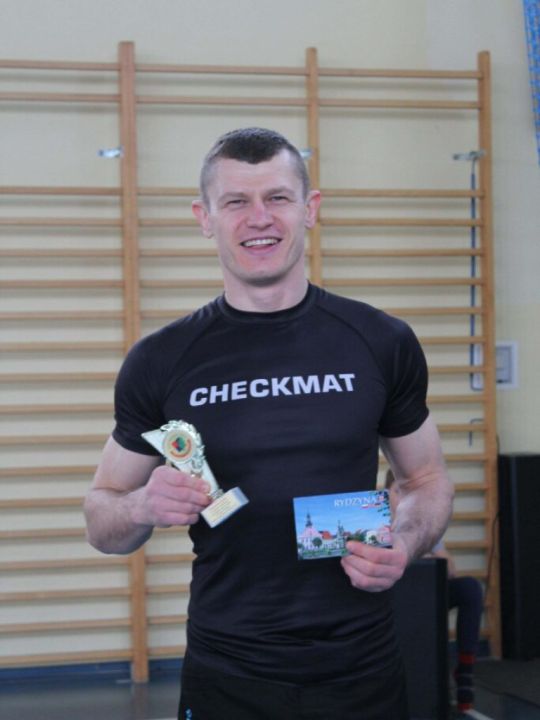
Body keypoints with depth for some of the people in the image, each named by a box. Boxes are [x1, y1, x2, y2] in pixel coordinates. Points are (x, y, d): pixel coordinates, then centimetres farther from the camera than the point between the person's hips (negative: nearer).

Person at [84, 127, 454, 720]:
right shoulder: (160, 361, -3)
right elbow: (102, 525, 6)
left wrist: (403, 544, -9)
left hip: (361, 671, 1)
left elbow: (427, 479, 11)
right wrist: (143, 507, -17)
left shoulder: (382, 343, -1)